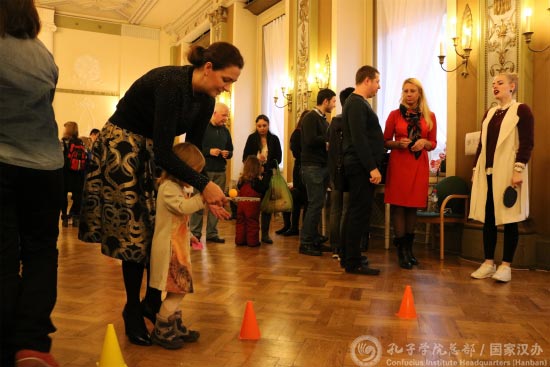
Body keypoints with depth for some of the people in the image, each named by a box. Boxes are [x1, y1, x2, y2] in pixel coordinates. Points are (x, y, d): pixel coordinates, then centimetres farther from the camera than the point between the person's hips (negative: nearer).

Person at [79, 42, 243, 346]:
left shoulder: (205, 101, -3)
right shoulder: (171, 83, -28)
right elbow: (164, 151, -29)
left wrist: (205, 194, -10)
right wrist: (204, 184, -27)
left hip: (151, 152, 8)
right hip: (122, 148, -7)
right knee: (134, 230, -6)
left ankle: (152, 301, 17)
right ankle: (133, 312, 10)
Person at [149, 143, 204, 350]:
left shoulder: (179, 187, 16)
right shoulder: (168, 187, -16)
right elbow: (183, 207, -32)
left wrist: (188, 235, 19)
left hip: (179, 245, 10)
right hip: (169, 248, -10)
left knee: (179, 289, 16)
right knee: (178, 290, -6)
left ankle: (176, 326, 30)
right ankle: (160, 331, 10)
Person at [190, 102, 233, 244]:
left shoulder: (225, 130, 14)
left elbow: (230, 150, 22)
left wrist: (227, 154, -1)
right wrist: (208, 151, -17)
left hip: (220, 172, 5)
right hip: (203, 170, -5)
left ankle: (212, 233, 14)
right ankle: (195, 233, 7)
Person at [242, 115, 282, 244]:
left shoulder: (274, 139, 6)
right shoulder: (251, 138, 5)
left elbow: (278, 158, 4)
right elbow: (245, 157, 2)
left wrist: (266, 162, -12)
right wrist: (257, 160, -16)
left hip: (269, 175, 1)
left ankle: (265, 233, 9)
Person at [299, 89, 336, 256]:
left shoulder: (323, 119, 19)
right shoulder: (311, 117, -8)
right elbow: (311, 140, -20)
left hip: (323, 166, 9)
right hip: (312, 167, -9)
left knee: (317, 204, 10)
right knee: (315, 204, -9)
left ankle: (314, 240, 18)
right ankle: (305, 243, -2)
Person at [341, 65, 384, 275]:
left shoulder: (357, 102, 20)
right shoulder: (357, 103, -12)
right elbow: (359, 139, -21)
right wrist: (372, 167, -22)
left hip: (360, 167, 11)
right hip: (362, 167, -11)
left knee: (355, 213, 13)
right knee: (360, 213, -7)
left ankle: (348, 258, 21)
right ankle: (353, 263, -1)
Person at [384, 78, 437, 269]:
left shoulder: (429, 116, 8)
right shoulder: (395, 114, 3)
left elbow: (433, 144, 12)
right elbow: (385, 142, 6)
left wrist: (424, 143, -9)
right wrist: (398, 143, -13)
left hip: (419, 165, 2)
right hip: (398, 163, -2)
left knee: (413, 206, 8)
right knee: (398, 206, -3)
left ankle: (409, 248, 19)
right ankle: (401, 250, 5)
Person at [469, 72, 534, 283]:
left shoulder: (521, 110, -1)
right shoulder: (489, 113, 17)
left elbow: (527, 143, -9)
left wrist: (518, 170, -18)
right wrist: (475, 169, 12)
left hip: (507, 173, -6)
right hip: (487, 173, 6)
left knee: (508, 219, 0)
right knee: (488, 218, 6)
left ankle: (506, 266, 8)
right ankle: (488, 263, 14)